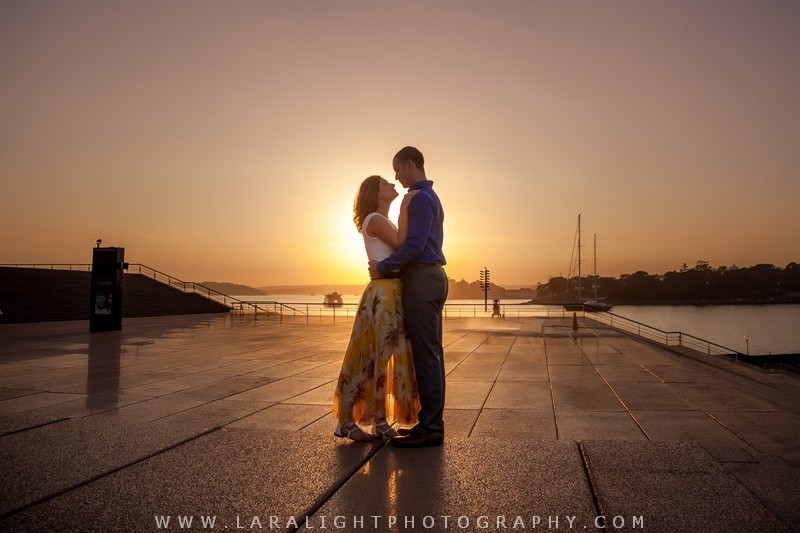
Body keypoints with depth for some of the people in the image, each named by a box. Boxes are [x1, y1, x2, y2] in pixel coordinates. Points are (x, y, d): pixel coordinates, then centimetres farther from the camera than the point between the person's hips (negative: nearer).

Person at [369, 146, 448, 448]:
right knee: (431, 353, 10)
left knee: (425, 354, -9)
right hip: (432, 276, 11)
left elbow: (414, 245, -21)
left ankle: (430, 428, -5)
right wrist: (389, 266, 20)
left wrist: (382, 268, -11)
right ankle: (431, 422, 15)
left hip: (421, 280, -11)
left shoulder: (421, 198, -10)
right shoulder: (432, 197, 22)